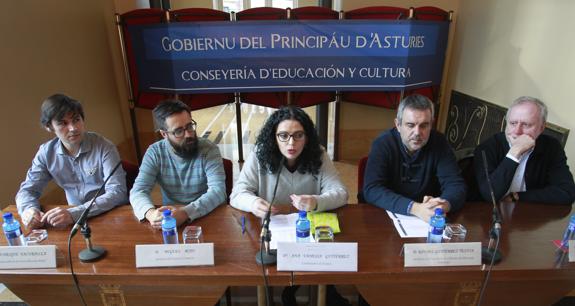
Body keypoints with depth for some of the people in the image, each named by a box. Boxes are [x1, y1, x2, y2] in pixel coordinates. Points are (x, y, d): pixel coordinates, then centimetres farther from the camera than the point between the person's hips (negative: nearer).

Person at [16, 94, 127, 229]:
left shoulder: (104, 147, -16)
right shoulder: (46, 153, -2)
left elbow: (117, 192, -23)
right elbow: (27, 189, 6)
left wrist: (74, 213, -34)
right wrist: (28, 209, -17)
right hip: (75, 220, 3)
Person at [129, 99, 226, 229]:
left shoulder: (209, 149, -10)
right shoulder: (154, 152, -3)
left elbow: (218, 191, -20)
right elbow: (138, 191, -8)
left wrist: (186, 213, -36)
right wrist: (151, 213, -30)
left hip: (208, 217, -1)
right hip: (168, 217, 2)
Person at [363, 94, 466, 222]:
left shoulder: (439, 143, -5)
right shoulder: (383, 144, -13)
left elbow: (456, 185, -8)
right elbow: (371, 190, -21)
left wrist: (443, 205, -30)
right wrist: (414, 208, -32)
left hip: (427, 222, 4)